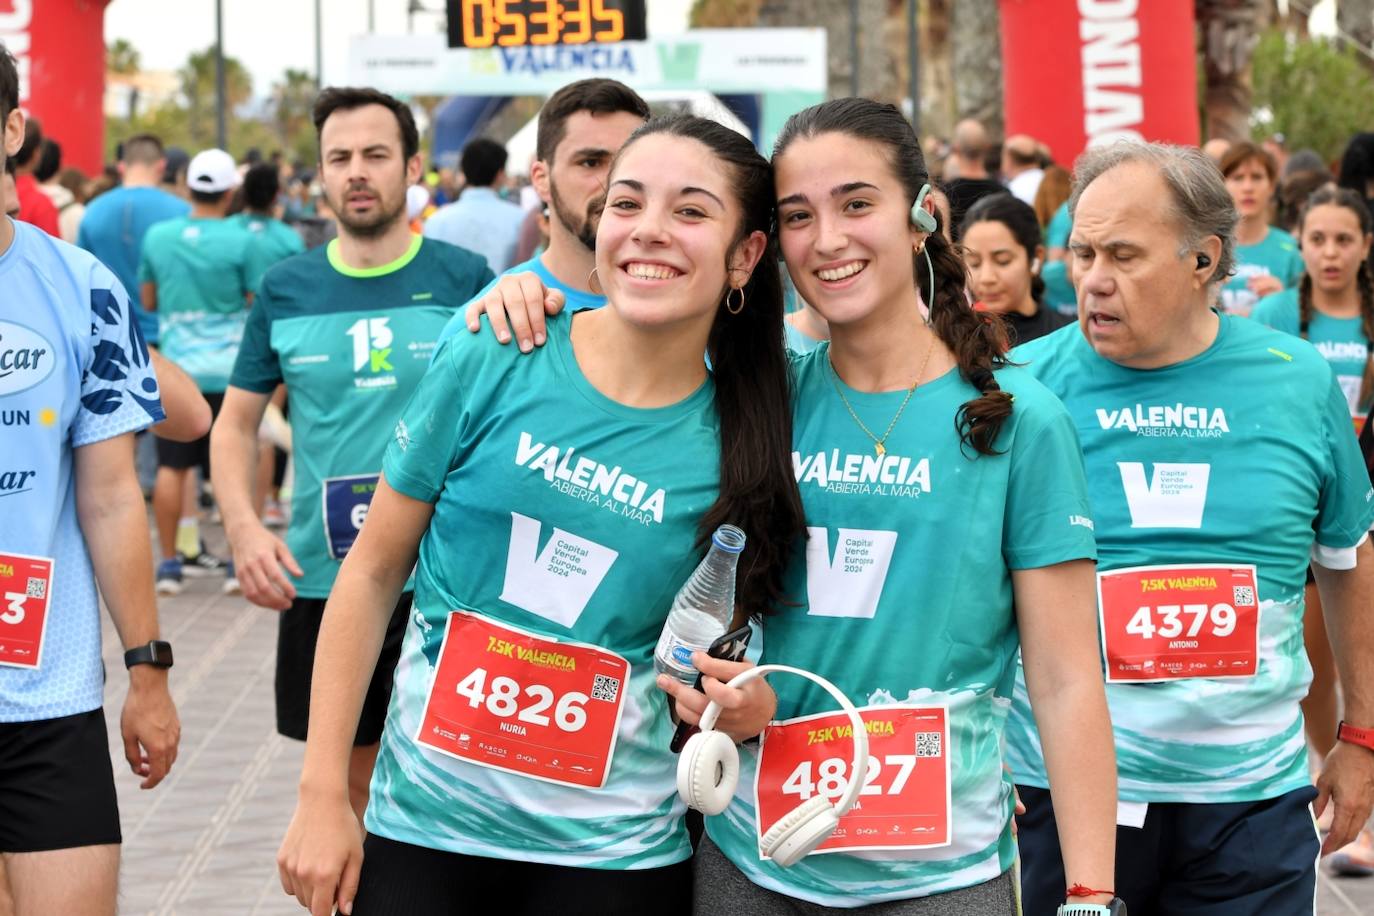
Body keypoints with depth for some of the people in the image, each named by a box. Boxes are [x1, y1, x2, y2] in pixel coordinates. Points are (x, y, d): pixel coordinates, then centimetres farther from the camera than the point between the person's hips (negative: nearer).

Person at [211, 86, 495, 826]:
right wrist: (243, 526, -6)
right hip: (318, 580, 2)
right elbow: (236, 422, 10)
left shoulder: (463, 279, -1)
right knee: (344, 779, 14)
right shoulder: (285, 288, 4)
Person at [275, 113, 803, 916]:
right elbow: (373, 572, -2)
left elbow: (716, 662, 8)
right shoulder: (492, 360, -8)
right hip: (421, 822, 0)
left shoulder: (739, 442, -4)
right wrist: (322, 796, -4)